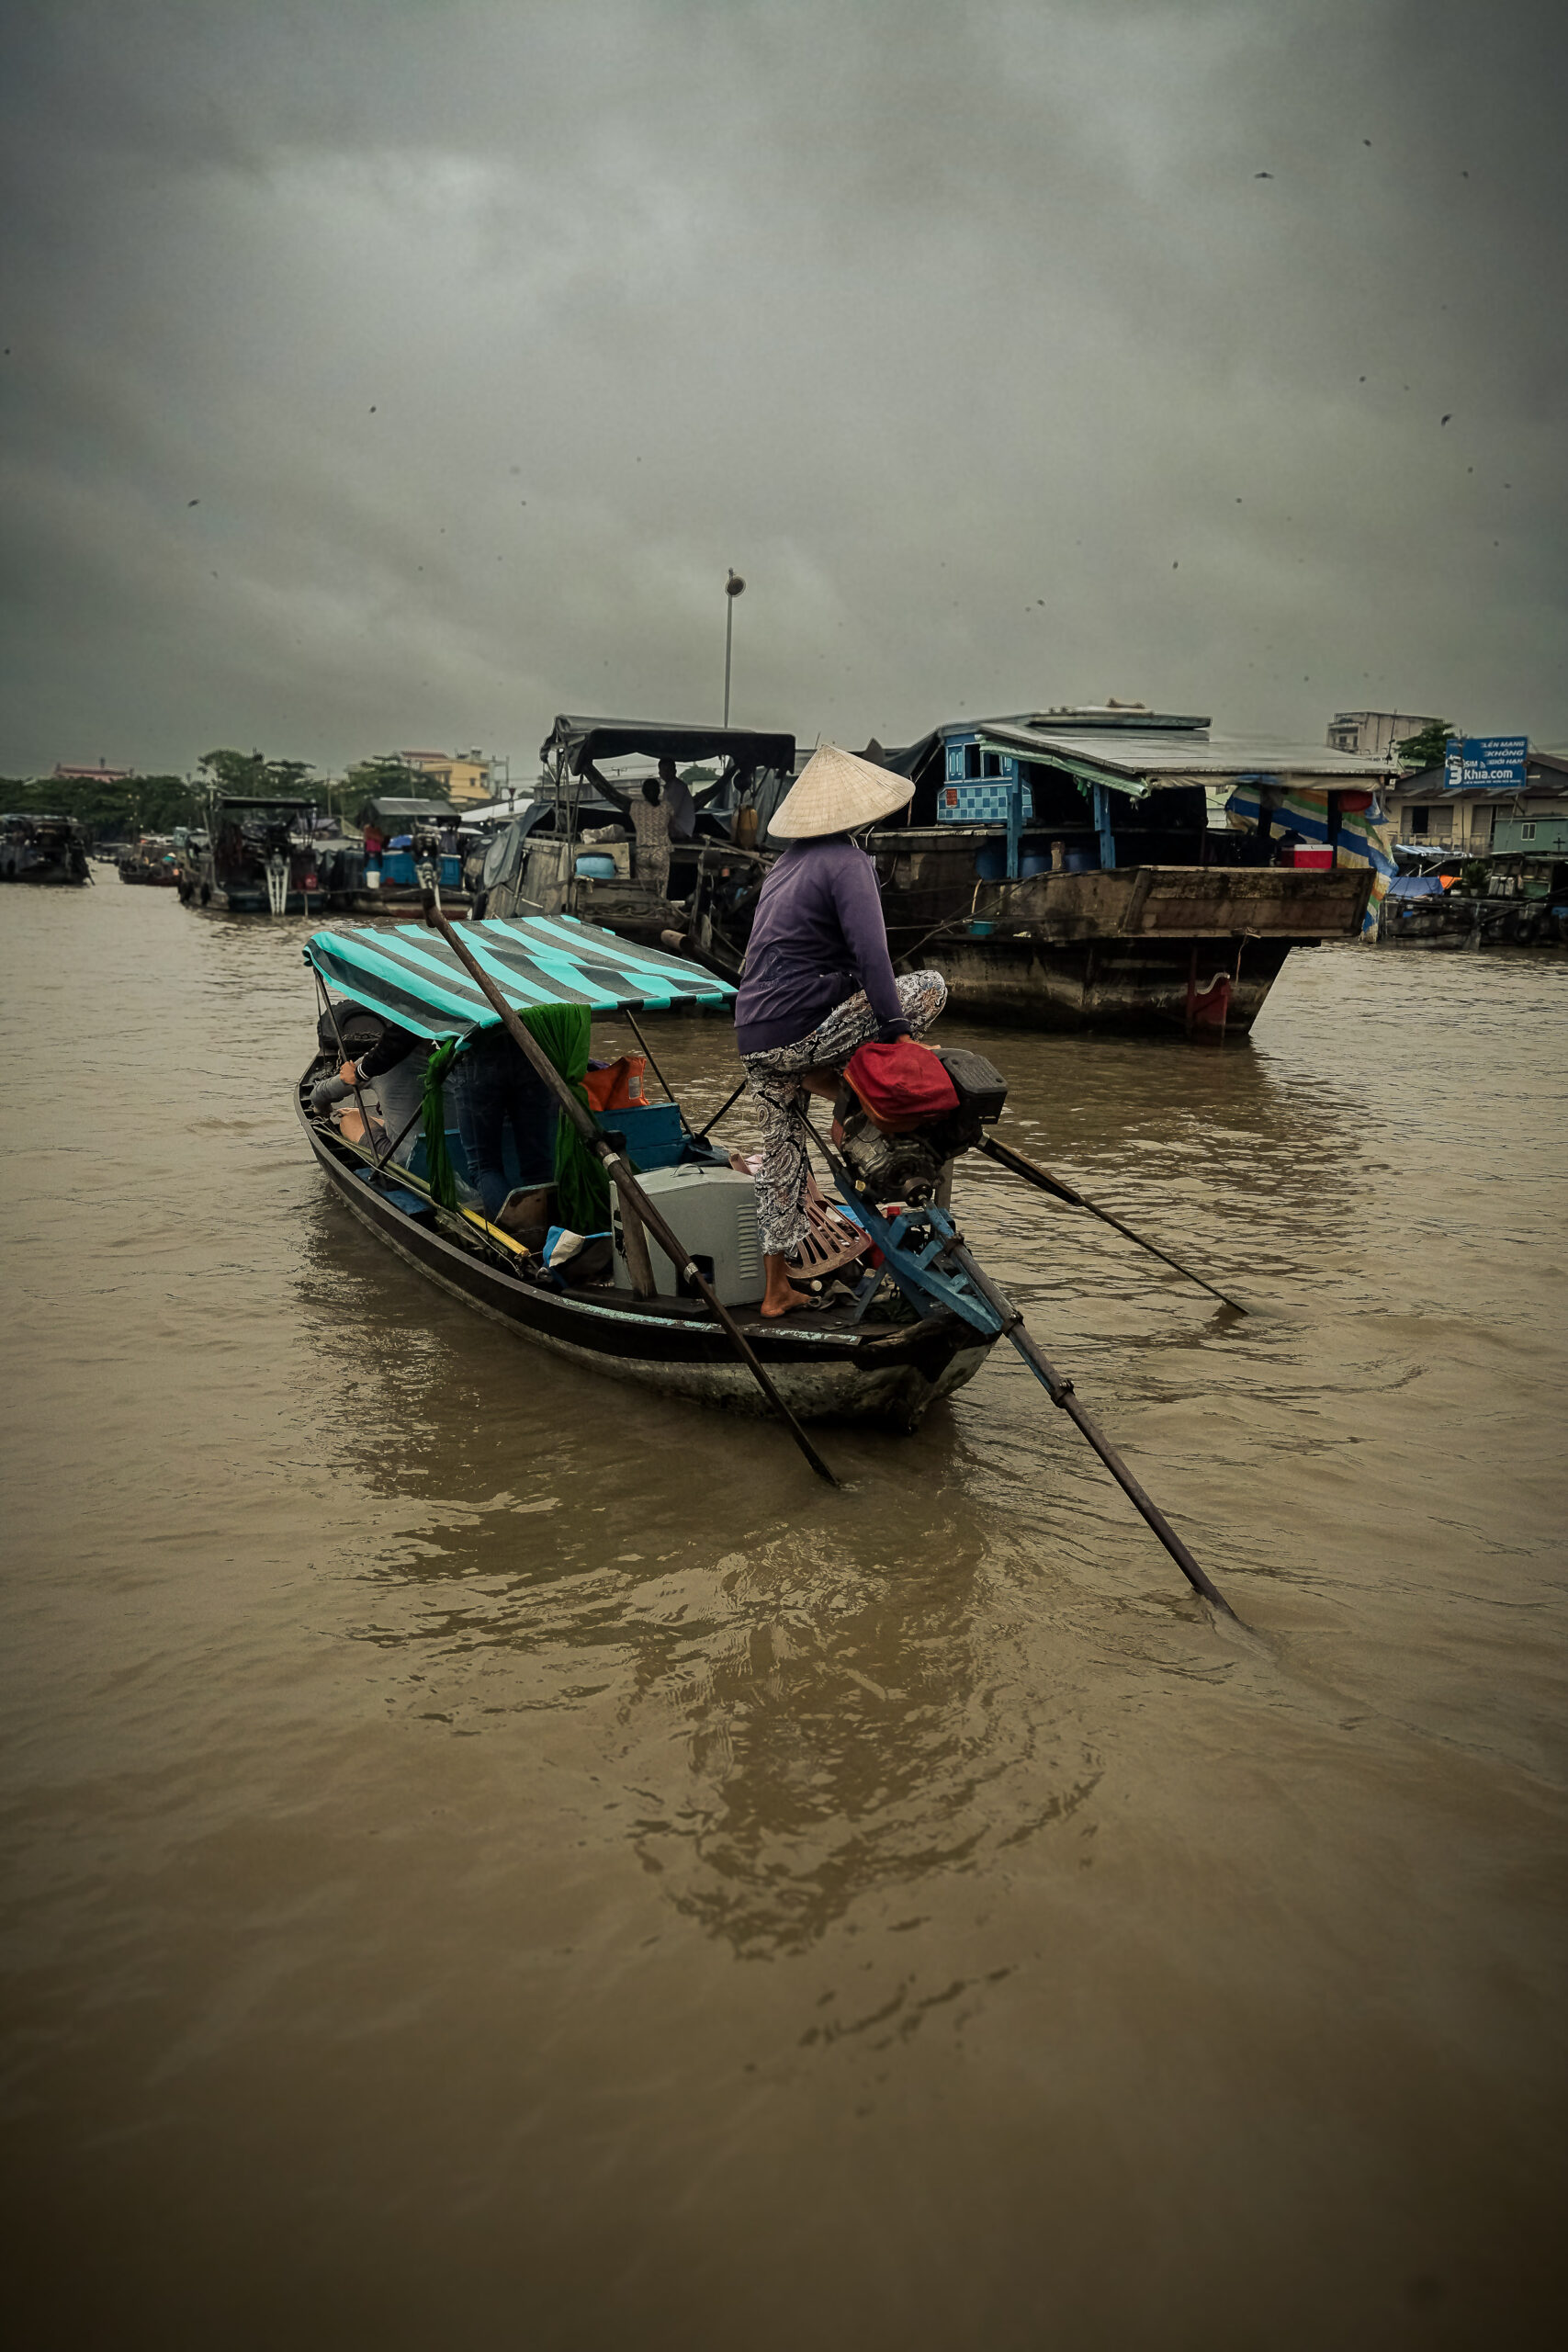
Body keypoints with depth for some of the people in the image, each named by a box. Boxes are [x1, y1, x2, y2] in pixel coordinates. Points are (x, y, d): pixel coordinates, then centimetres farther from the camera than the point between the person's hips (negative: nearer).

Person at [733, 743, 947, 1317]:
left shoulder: (784, 864, 19)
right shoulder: (846, 860, -6)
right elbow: (870, 951, -19)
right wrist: (895, 1028, -18)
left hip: (754, 1041, 8)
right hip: (802, 1030, -8)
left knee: (782, 1157, 19)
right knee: (930, 986, 3)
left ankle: (776, 1290, 22)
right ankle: (831, 1076, 0)